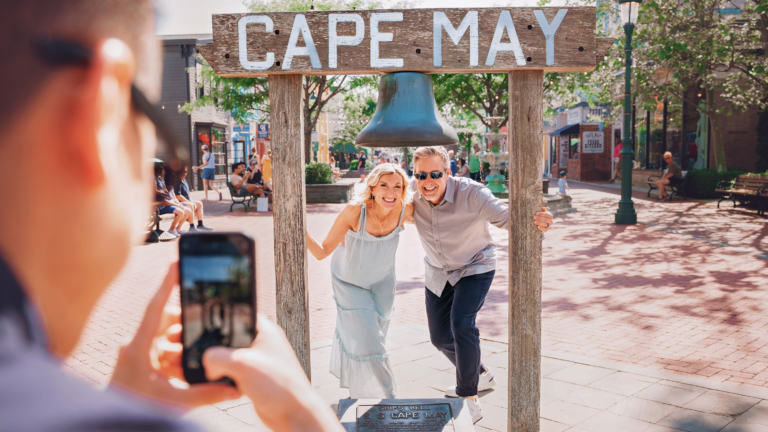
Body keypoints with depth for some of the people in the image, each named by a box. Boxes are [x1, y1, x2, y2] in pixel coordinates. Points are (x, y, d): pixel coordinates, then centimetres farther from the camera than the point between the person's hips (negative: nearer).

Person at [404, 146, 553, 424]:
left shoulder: (471, 194, -31)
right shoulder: (412, 192, -21)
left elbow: (507, 217, -33)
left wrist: (537, 223, -54)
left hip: (474, 267, -5)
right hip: (438, 271, 5)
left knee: (461, 323, -26)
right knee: (440, 336, 12)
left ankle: (469, 397, -9)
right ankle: (480, 375, 40)